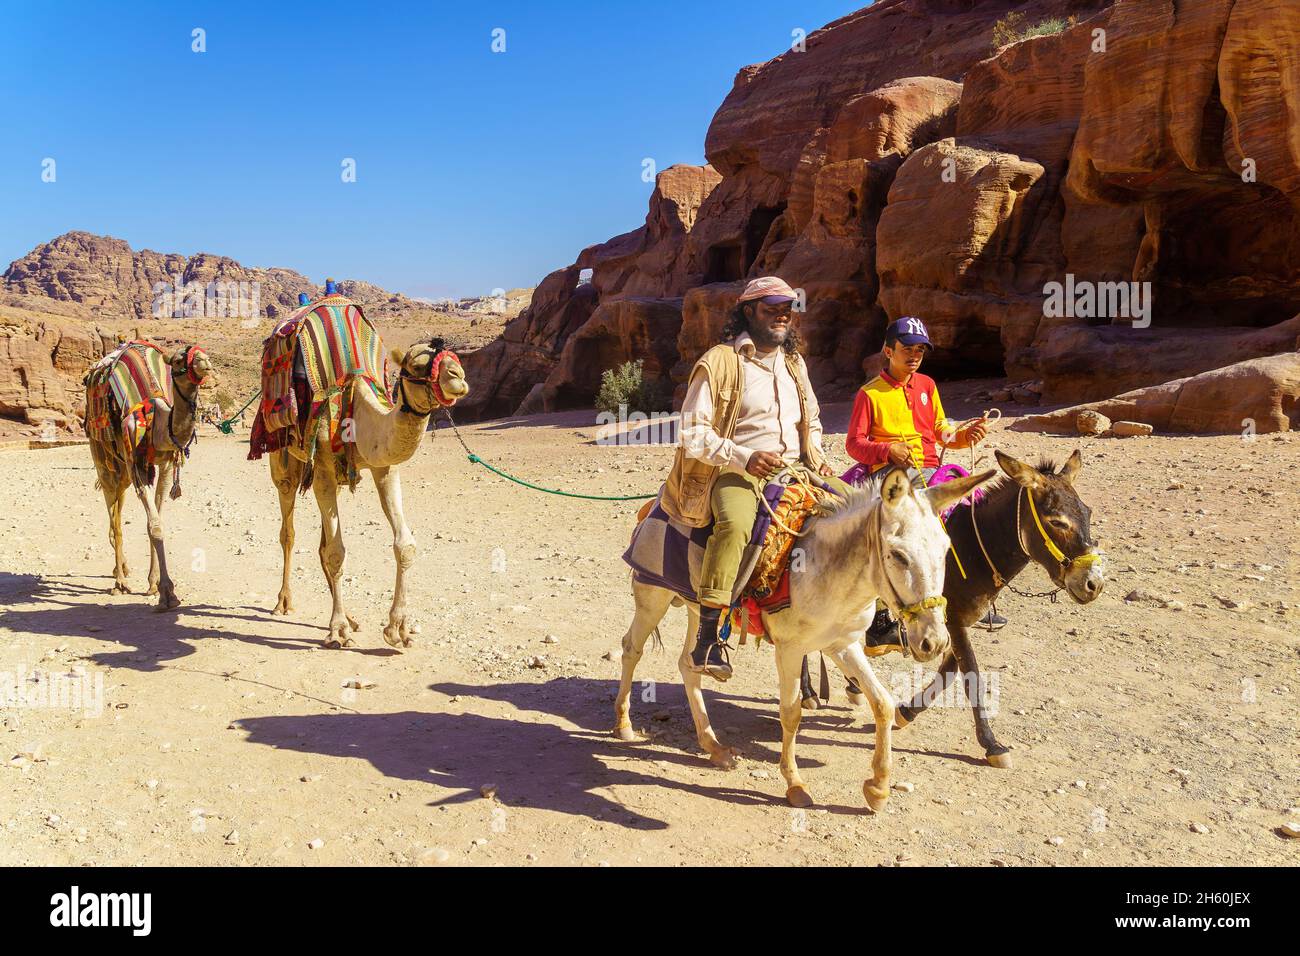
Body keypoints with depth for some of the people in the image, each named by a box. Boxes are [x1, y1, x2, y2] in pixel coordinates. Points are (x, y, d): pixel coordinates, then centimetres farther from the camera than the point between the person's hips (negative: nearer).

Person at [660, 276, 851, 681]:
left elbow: (812, 422, 30)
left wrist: (816, 458, 8)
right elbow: (692, 434, -7)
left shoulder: (794, 362, 18)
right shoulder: (718, 362, -3)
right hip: (736, 473, -6)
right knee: (735, 524, -38)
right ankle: (708, 636, -34)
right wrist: (744, 458, -20)